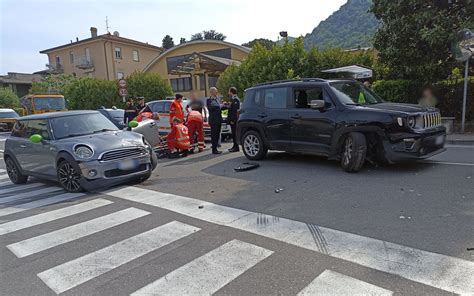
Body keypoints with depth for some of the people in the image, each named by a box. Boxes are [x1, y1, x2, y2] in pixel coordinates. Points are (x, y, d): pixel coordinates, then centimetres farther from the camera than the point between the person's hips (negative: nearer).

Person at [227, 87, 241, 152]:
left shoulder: (235, 99, -15)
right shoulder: (233, 99, 17)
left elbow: (234, 110, -21)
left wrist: (232, 120, -22)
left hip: (234, 120, -10)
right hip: (233, 119, 10)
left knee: (235, 133, -6)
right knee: (234, 133, 14)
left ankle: (236, 147, -2)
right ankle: (235, 146, 22)